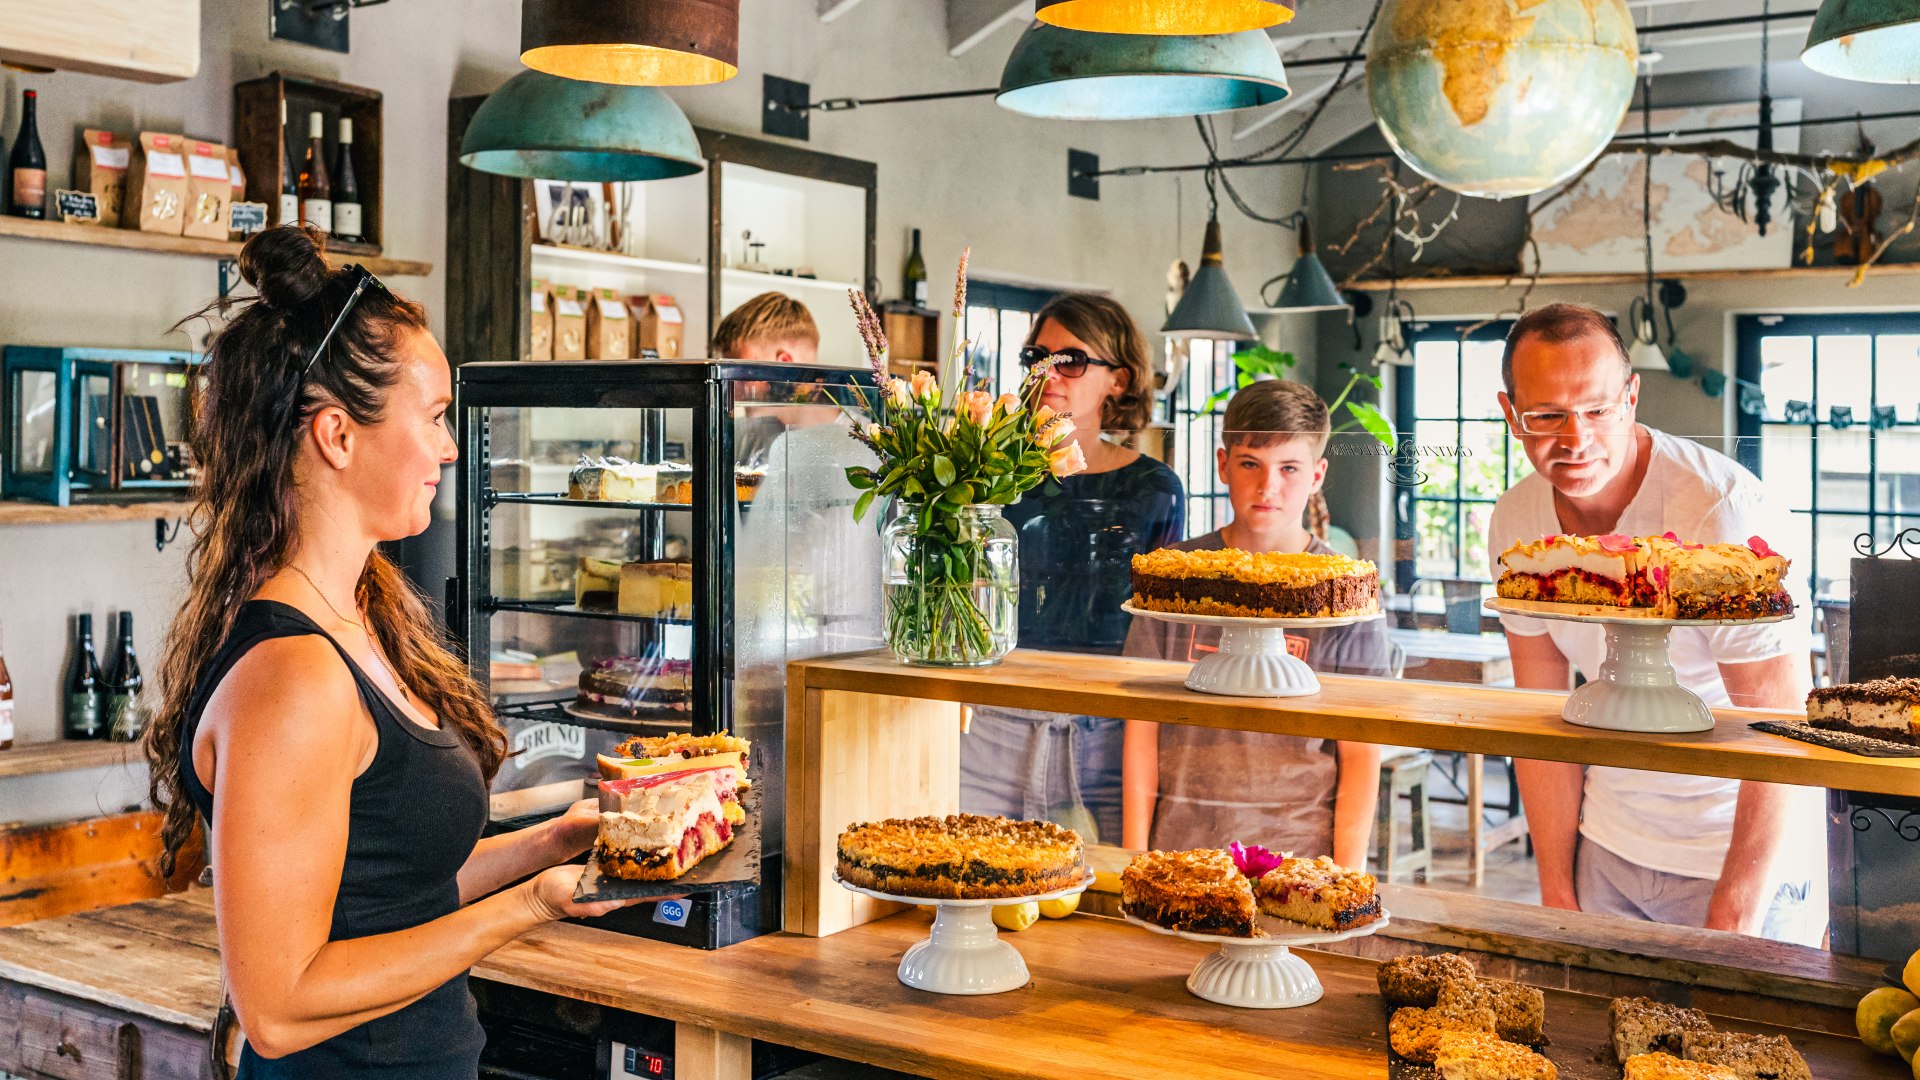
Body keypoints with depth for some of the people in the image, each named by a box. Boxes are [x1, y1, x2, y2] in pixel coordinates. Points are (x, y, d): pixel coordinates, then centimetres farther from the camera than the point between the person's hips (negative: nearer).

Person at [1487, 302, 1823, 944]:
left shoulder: (1723, 511, -23)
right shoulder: (1515, 522, -5)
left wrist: (1731, 922, -22)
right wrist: (1557, 892, 1)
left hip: (1746, 847, -5)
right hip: (1608, 843, 5)